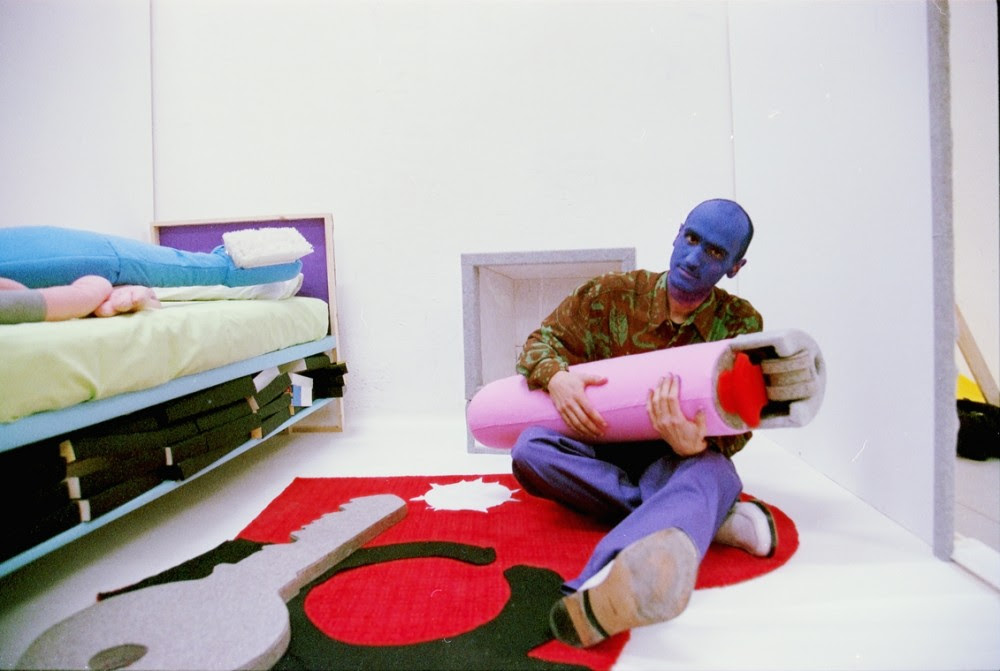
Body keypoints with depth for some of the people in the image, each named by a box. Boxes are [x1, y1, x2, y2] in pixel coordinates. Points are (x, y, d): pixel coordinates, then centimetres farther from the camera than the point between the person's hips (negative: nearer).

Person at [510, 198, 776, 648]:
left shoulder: (740, 324, -2)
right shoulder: (615, 294, -1)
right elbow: (543, 339, 4)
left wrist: (695, 443, -34)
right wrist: (556, 378, -21)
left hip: (680, 459, -1)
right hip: (604, 453, 2)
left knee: (710, 470, -38)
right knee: (531, 450, -29)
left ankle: (601, 592, -69)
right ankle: (706, 517, -31)